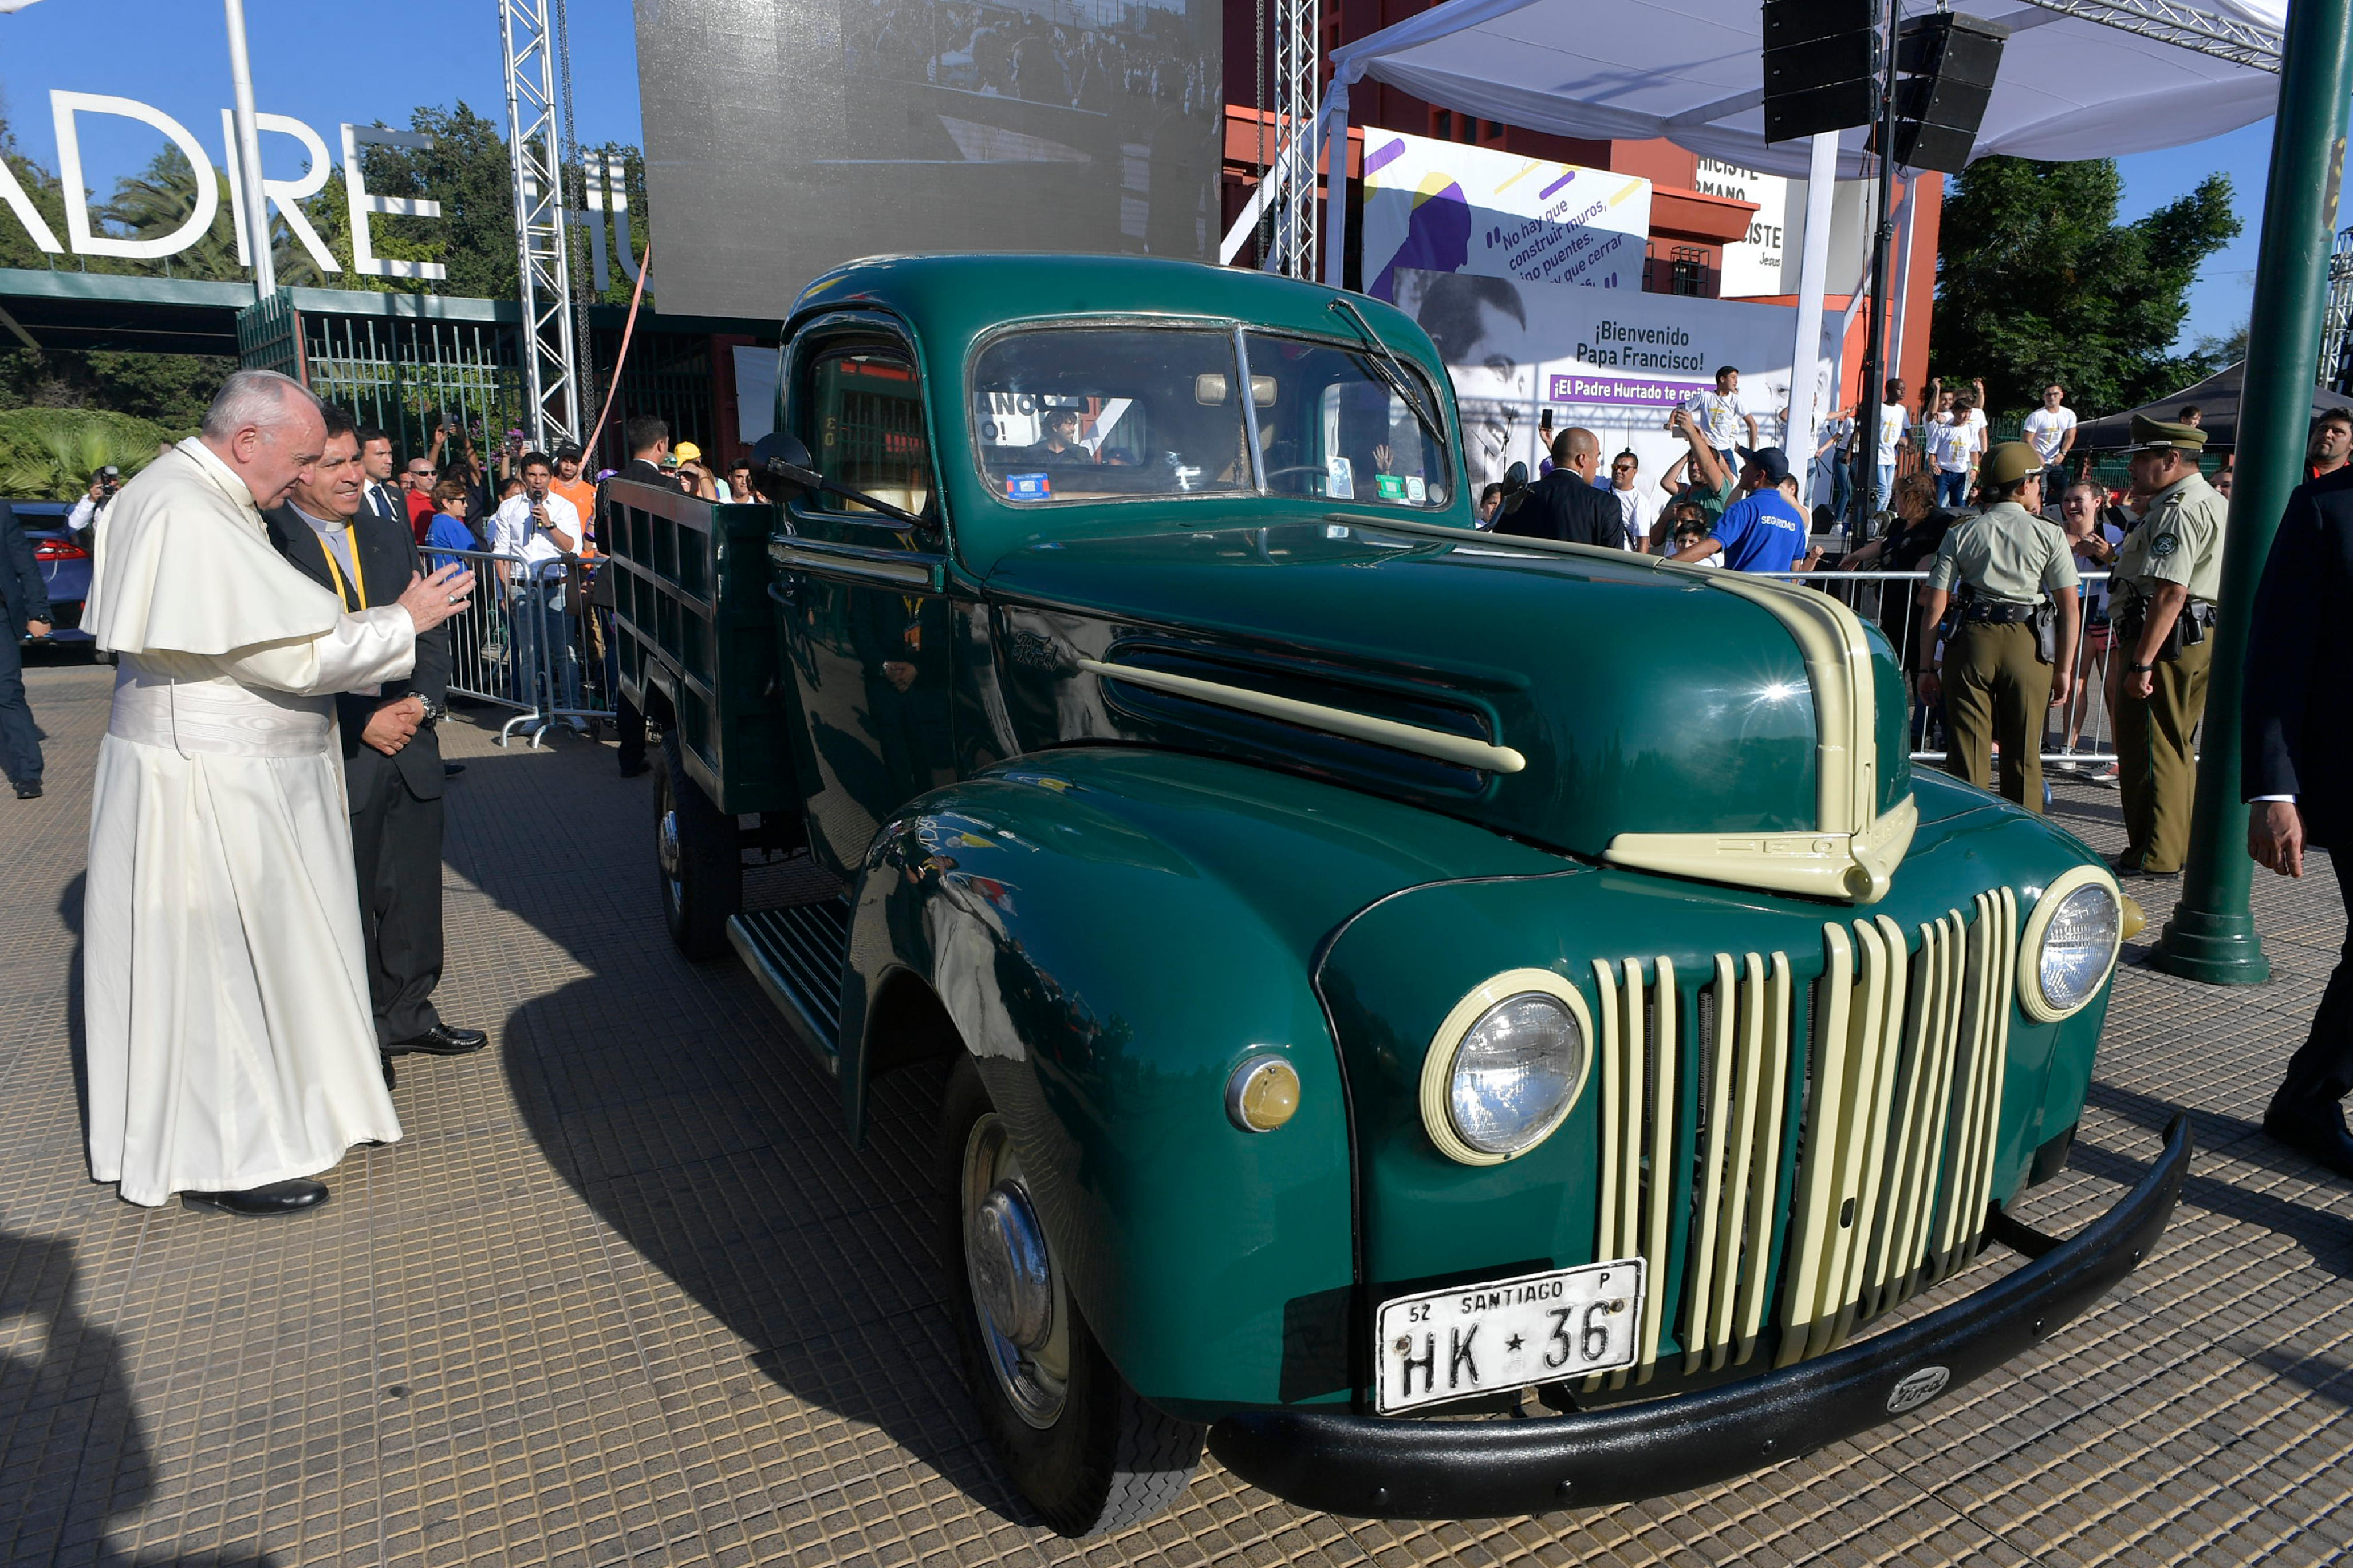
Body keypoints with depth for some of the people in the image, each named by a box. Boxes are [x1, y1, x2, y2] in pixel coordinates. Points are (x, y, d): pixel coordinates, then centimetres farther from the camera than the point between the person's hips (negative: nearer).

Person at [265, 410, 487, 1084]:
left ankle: (407, 1015, 31)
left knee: (412, 893, 15)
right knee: (343, 904, 5)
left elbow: (434, 631, 15)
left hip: (409, 746, 6)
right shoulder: (266, 544, -9)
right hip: (331, 759, -6)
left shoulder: (391, 535, 12)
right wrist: (360, 724, -15)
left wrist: (424, 700, -2)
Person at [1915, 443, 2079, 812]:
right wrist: (2064, 670, 3)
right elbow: (2069, 608, -2)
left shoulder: (1960, 534, 5)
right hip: (2029, 645, 0)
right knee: (2024, 757, 9)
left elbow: (1934, 607, 0)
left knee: (1966, 754, 4)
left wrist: (1927, 666, 5)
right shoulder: (2049, 535, 2)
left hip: (1971, 642, 1)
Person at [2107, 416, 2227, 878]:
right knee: (2174, 748, 18)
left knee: (2149, 749, -4)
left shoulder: (2178, 510, -17)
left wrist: (2141, 663, -26)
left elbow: (2170, 593, -25)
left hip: (2168, 640, -11)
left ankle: (2154, 857, 2)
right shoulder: (2212, 502, 18)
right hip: (2202, 637, 11)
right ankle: (2179, 845, 26)